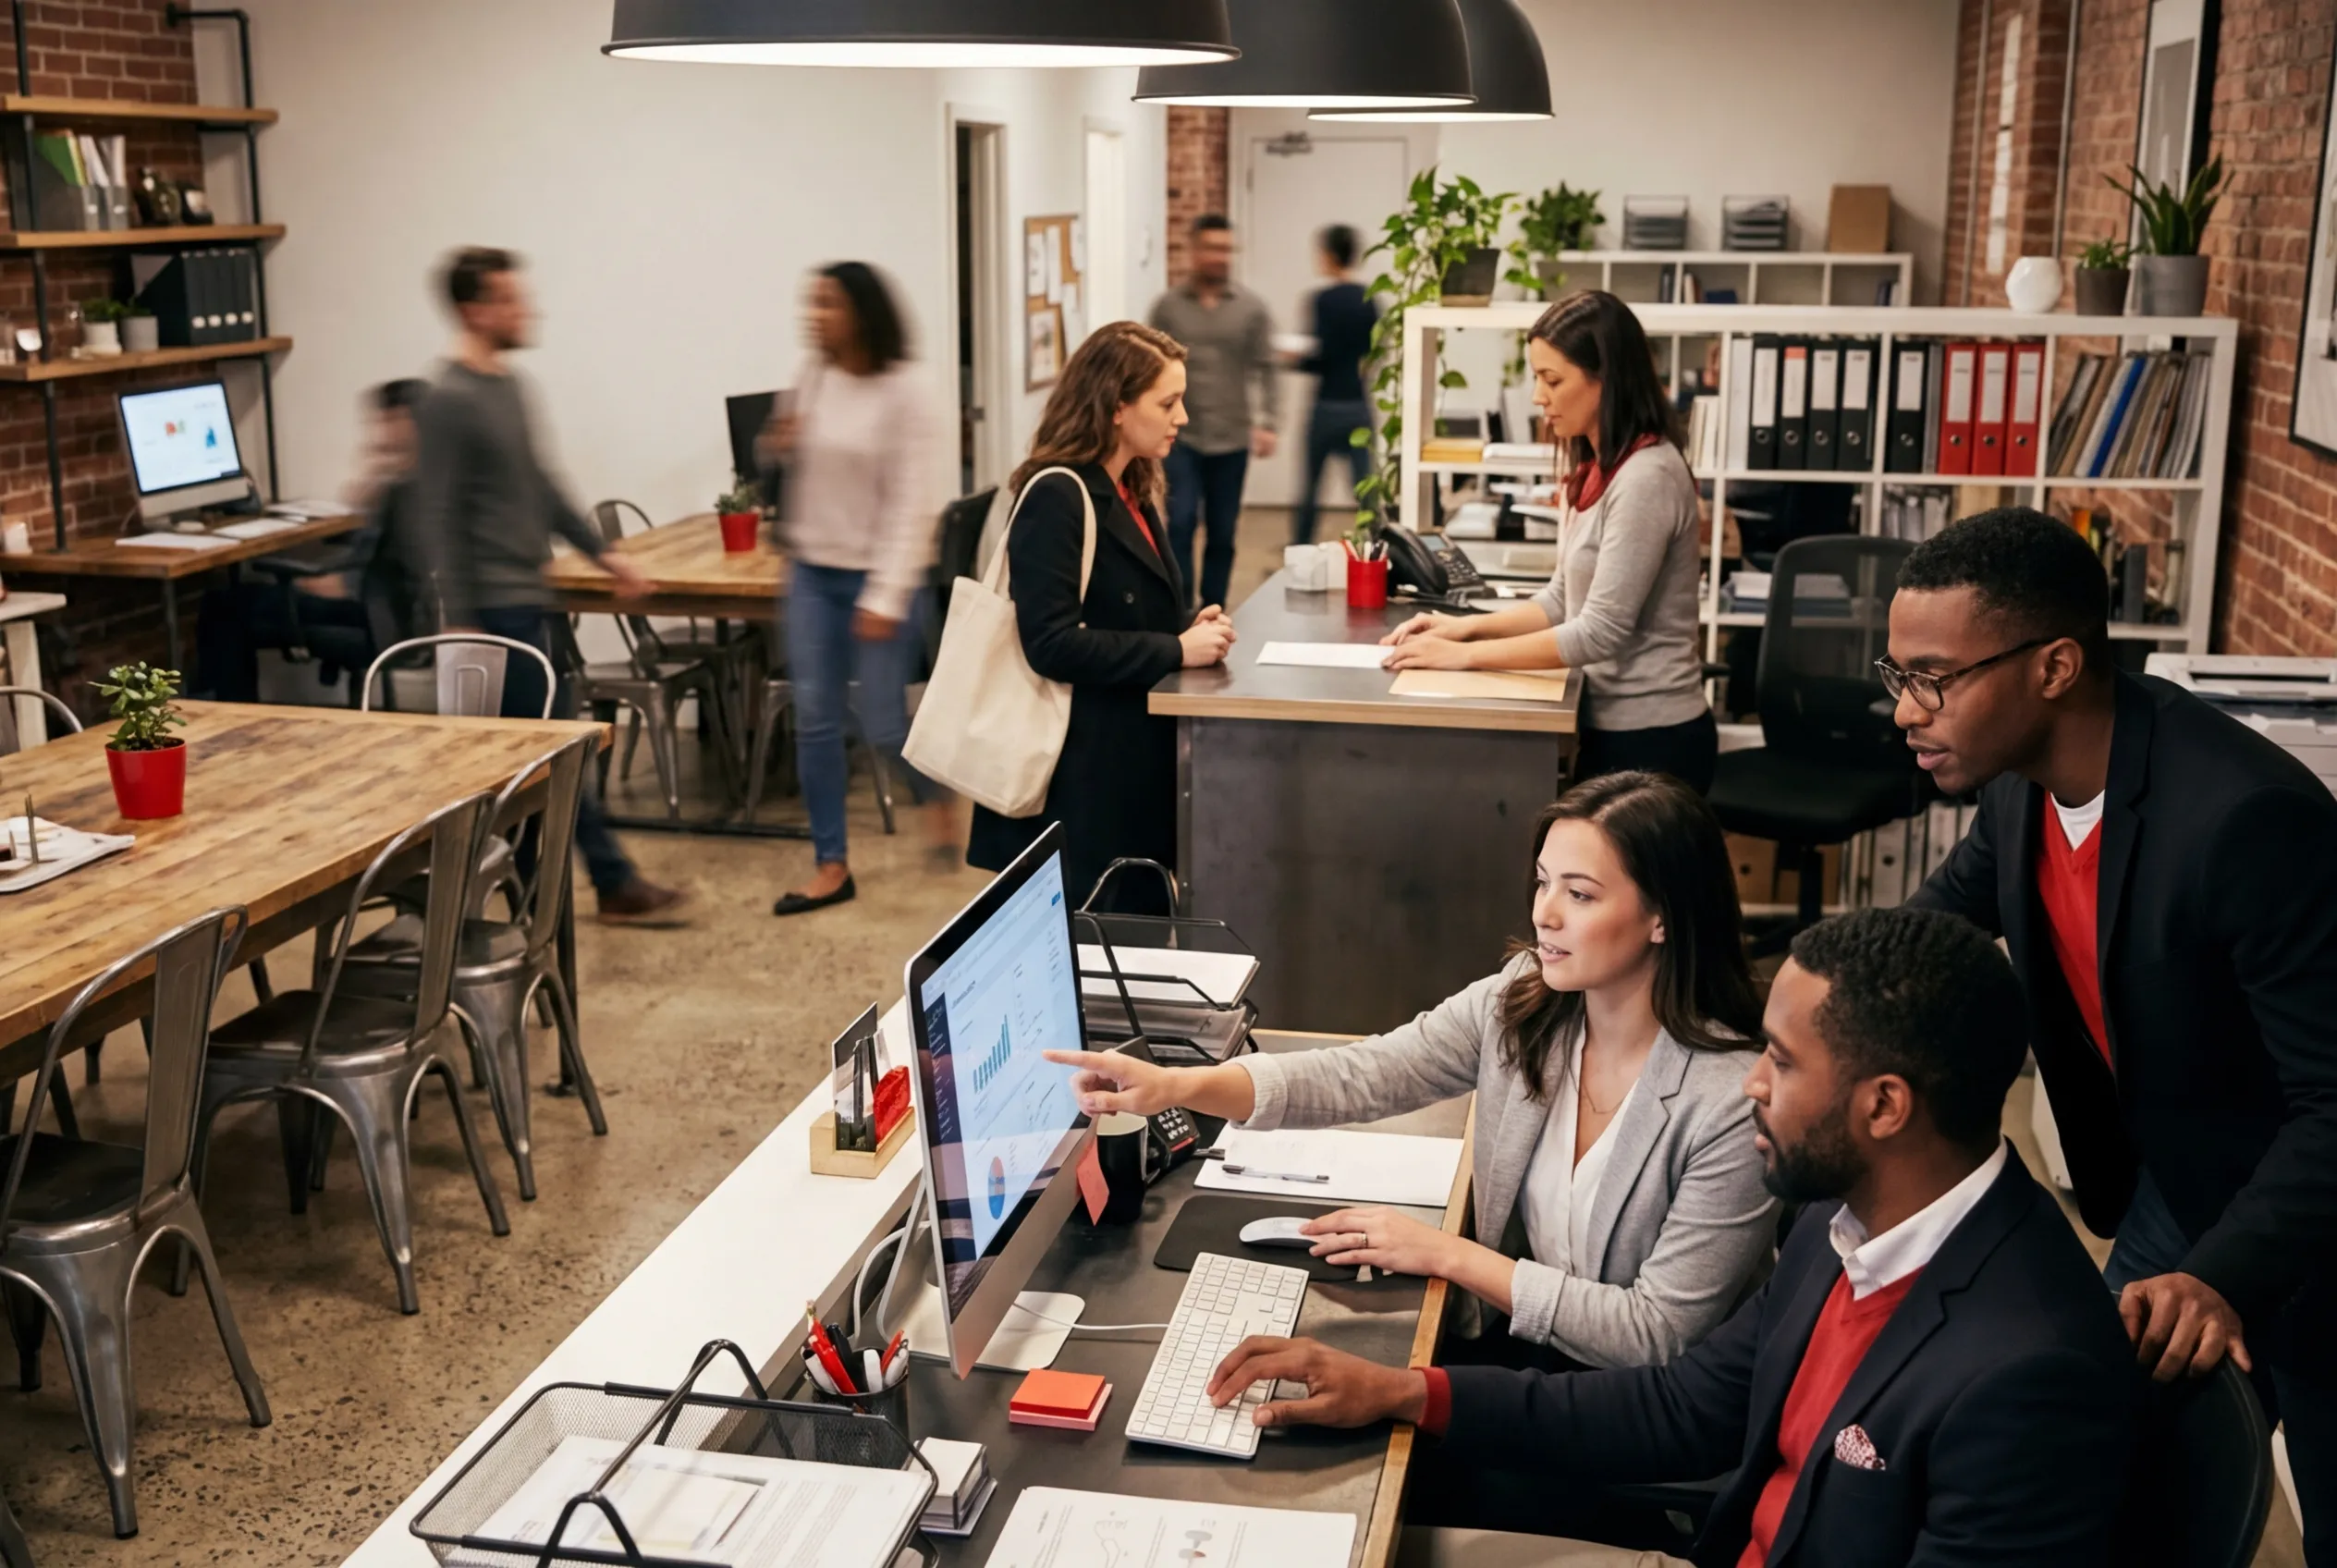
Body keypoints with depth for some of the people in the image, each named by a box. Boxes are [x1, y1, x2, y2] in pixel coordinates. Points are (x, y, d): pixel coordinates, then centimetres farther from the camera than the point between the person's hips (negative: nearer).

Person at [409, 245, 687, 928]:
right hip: (494, 607, -9)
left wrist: (602, 551, 19)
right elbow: (436, 520, -18)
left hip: (528, 597, 9)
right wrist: (458, 623, -21)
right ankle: (614, 884, 7)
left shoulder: (508, 383, 12)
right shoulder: (449, 402, -15)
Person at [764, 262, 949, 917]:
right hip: (812, 573, 6)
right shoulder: (815, 380, 4)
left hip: (879, 577, -6)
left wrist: (886, 596, -18)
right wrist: (786, 449, -5)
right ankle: (831, 866, 14)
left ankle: (934, 795, 32)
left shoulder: (904, 390, -13)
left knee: (883, 724, -1)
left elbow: (915, 501, -15)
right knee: (815, 721, 5)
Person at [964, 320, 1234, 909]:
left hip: (1132, 754, 9)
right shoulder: (1055, 498, -17)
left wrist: (1189, 628, 0)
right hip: (1078, 770, -9)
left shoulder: (1130, 494, 12)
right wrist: (1176, 651, -20)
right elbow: (1053, 644, -23)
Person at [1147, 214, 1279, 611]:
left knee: (1222, 533, 7)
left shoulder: (1251, 308, 3)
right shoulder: (1168, 306, 2)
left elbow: (1265, 370, 3)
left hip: (1231, 440, 1)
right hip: (1181, 436, -1)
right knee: (1181, 522, -12)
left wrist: (1267, 423, -7)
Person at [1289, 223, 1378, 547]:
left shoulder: (1322, 299, -11)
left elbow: (1323, 357, -16)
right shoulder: (1368, 299, 6)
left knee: (1308, 489, 9)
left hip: (1328, 406, -5)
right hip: (1360, 407, 5)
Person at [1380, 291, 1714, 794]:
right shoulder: (1597, 470, 10)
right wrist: (1468, 625, 2)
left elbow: (1601, 633, -23)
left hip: (1650, 738, -9)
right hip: (1614, 727, 9)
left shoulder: (1647, 477, -20)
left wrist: (1465, 655, -18)